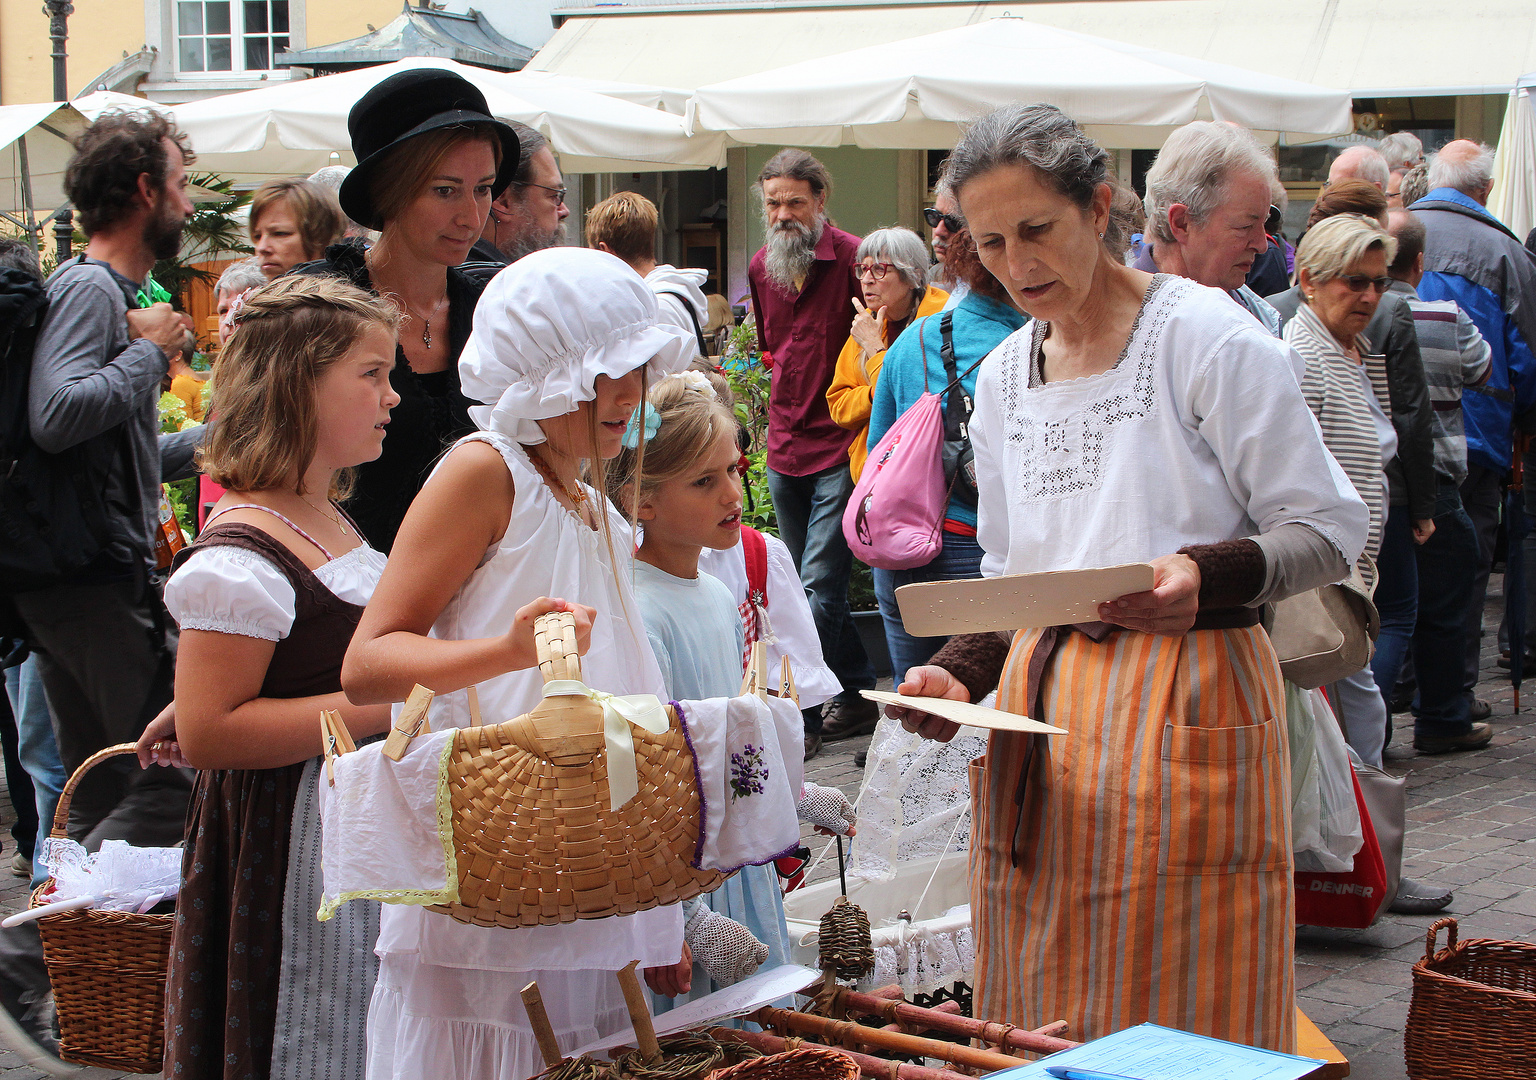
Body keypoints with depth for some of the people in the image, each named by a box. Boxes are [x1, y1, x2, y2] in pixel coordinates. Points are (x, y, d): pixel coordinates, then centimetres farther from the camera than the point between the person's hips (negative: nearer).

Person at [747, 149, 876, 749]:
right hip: (785, 446, 7)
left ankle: (800, 716, -6)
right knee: (814, 585, 13)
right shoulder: (761, 266, 10)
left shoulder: (851, 257, -11)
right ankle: (858, 696, 25)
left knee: (818, 587, -10)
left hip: (839, 446, -7)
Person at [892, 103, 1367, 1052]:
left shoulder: (1208, 338, -7)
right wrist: (959, 674, 1)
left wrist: (1205, 576, -24)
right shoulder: (1003, 377, 13)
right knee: (1044, 1018, 10)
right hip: (1040, 713, 6)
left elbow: (1331, 529, -7)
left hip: (1186, 705, -6)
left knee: (1185, 1013, -1)